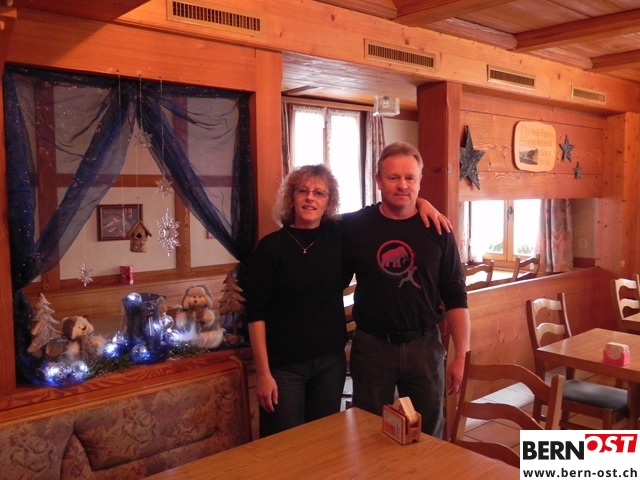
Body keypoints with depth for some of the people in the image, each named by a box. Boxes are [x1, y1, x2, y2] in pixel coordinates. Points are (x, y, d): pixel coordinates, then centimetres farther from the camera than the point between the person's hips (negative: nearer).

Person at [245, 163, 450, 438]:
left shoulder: (339, 236, 0)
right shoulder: (271, 247, -9)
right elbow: (256, 313, -9)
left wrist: (421, 203, -6)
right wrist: (263, 373, -12)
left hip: (331, 361, 4)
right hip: (284, 365, -3)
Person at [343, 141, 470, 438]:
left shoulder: (437, 230, -3)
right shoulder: (355, 226, -4)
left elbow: (455, 297, 0)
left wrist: (460, 356, -2)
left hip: (424, 345, 1)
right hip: (371, 346, 0)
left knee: (428, 436, 15)